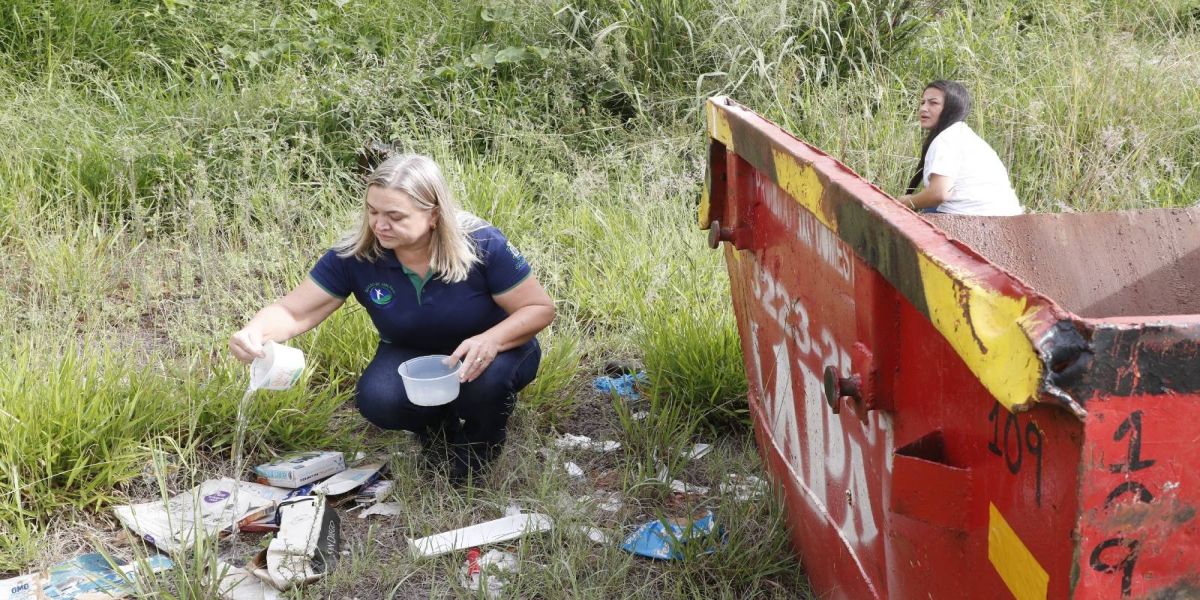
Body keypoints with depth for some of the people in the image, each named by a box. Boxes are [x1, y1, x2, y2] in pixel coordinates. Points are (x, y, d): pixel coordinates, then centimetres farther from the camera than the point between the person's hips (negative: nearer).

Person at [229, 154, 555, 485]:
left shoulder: (481, 245, -27)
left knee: (487, 377, -37)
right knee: (377, 398, -31)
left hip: (485, 354, -2)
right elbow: (293, 312, -18)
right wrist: (254, 333, -42)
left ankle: (480, 444, 0)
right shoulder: (354, 255, -21)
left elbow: (540, 308, -20)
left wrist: (492, 340, -40)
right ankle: (438, 428, 7)